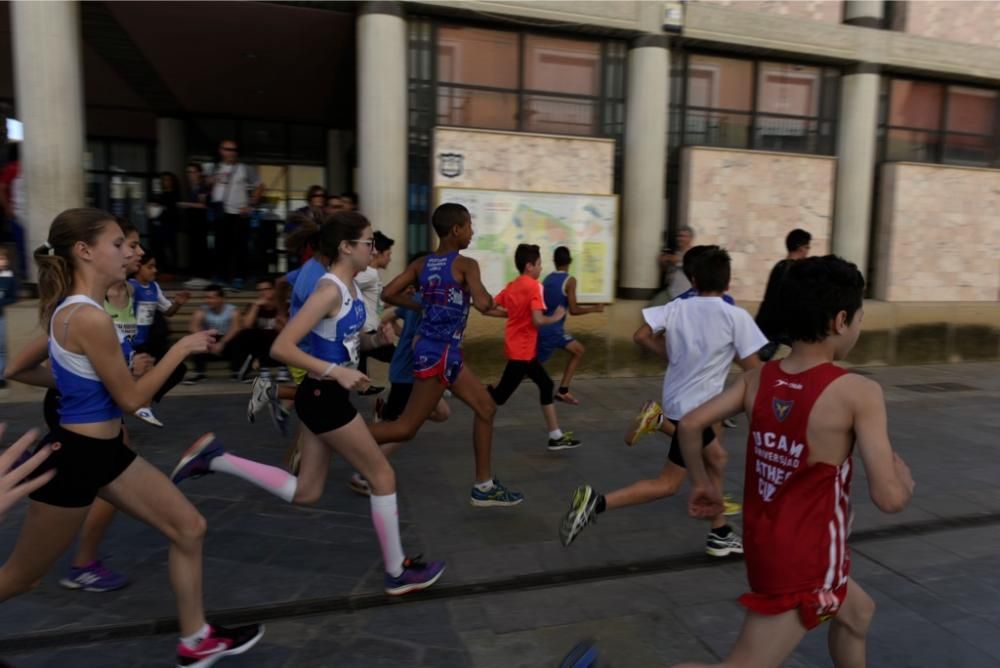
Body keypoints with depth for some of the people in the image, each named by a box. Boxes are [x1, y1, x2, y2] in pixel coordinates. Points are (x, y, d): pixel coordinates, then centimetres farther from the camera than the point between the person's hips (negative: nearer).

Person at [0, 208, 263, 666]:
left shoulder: (67, 306, 5)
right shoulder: (89, 318, -25)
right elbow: (131, 399, -19)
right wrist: (180, 349, -11)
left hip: (104, 451, 9)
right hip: (77, 457, -9)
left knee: (190, 528, 10)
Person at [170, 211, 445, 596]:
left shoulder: (351, 288, 8)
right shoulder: (330, 290, -20)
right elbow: (281, 347, -24)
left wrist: (376, 340, 1)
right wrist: (335, 371, -27)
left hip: (327, 397, 9)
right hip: (323, 398, -9)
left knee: (305, 493, 16)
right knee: (383, 477, 2)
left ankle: (215, 459, 18)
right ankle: (398, 572, 17)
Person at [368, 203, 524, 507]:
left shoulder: (421, 264, 6)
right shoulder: (466, 264, -13)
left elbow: (388, 294, 1)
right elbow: (483, 304, -27)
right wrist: (488, 298, -4)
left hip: (447, 352, 9)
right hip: (438, 353, -9)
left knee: (486, 408, 16)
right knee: (406, 428, 0)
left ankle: (484, 487, 22)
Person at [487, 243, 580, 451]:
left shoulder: (511, 286, 8)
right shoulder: (534, 286, -15)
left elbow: (488, 309, 6)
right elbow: (537, 320, -25)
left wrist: (511, 313, 10)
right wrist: (556, 317, -7)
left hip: (524, 349, 10)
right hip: (522, 350, -10)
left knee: (546, 385, 13)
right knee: (499, 396, -1)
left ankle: (556, 436, 16)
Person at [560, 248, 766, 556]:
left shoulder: (678, 306, 0)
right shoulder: (737, 316, -12)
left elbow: (642, 336, -4)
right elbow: (753, 368, -10)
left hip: (677, 398, 6)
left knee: (716, 459, 27)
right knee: (668, 484, 0)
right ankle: (597, 502, -12)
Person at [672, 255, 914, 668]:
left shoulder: (759, 378, -4)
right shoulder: (858, 393, -21)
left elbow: (690, 424, -5)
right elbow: (889, 498, -21)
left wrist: (701, 484, 10)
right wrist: (904, 476, 1)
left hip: (765, 542, 8)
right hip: (805, 561, -7)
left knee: (858, 613, 32)